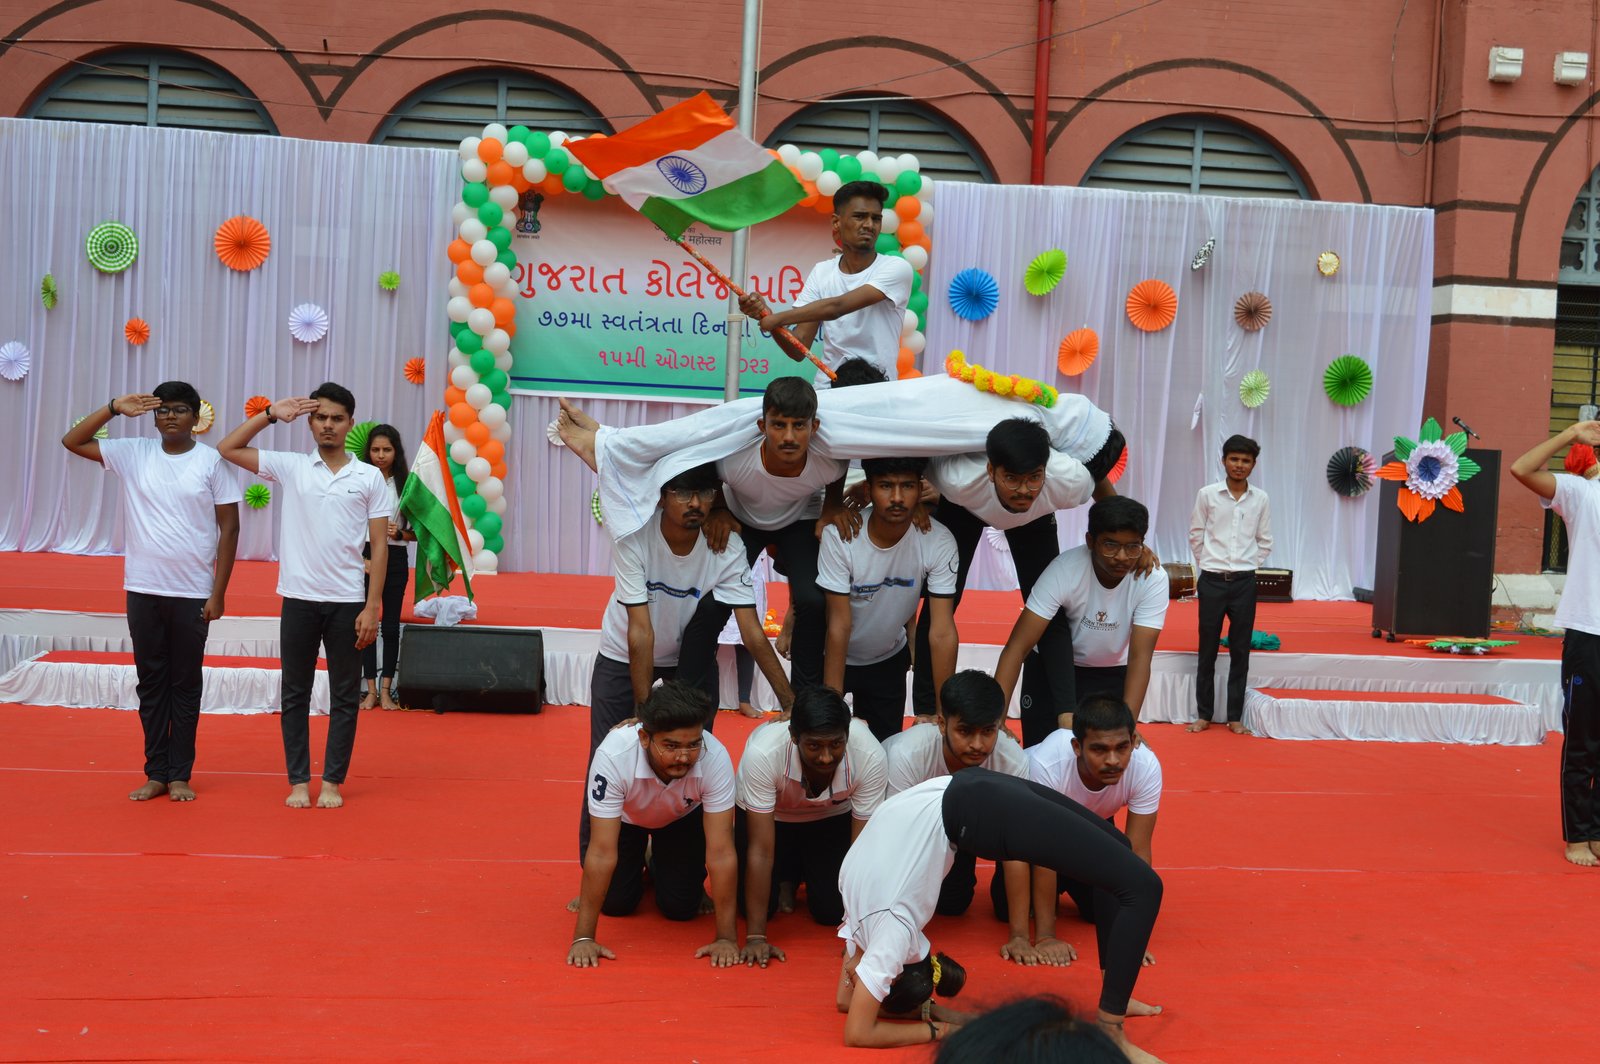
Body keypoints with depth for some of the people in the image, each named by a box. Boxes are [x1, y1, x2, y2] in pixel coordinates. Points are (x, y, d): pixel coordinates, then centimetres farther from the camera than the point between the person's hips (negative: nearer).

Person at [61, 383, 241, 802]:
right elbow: (72, 441, 2)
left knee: (186, 685, 6)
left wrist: (219, 593, -7)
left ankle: (181, 774, 14)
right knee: (151, 682, 8)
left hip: (192, 593, -3)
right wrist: (114, 408, -9)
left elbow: (229, 528, -3)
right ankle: (156, 772, 16)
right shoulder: (133, 454, 4)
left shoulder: (212, 461, -4)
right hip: (143, 590, 3)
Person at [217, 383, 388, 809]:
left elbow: (379, 546, 0)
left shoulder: (370, 478, 1)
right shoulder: (290, 467, 4)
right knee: (295, 694, 6)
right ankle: (298, 781, 15)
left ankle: (332, 782, 14)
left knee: (344, 696, 5)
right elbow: (227, 449, 4)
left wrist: (372, 608, -6)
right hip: (299, 598, 1)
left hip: (347, 602, -1)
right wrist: (271, 414, -4)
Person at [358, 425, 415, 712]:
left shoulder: (405, 485, 2)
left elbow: (416, 532, 4)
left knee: (391, 626, 4)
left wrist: (399, 533, -15)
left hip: (395, 559, 1)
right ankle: (371, 690, 9)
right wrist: (360, 559, -12)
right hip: (364, 557, 0)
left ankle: (386, 690, 10)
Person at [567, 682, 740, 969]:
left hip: (683, 817, 1)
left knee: (680, 907, -8)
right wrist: (583, 937, -38)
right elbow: (602, 853, -40)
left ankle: (662, 868, 25)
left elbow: (721, 852, -35)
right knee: (616, 903, -9)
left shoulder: (715, 758, -40)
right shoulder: (613, 755, -43)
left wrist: (727, 937, -34)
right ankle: (638, 869, 24)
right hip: (625, 816, -1)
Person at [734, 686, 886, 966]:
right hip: (768, 814, -1)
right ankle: (788, 874, 22)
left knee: (831, 911, -9)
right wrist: (756, 936, -32)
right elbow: (760, 850, -34)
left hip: (832, 816, 1)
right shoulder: (762, 753, -41)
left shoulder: (871, 757, -37)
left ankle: (803, 870, 24)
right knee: (759, 907, -11)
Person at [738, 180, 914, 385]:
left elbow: (836, 307, -17)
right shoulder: (822, 272, 8)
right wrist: (765, 315, -13)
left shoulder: (896, 268, -5)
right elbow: (799, 349, 2)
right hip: (825, 390, 3)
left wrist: (777, 318, -13)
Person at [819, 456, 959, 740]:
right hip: (832, 657, -2)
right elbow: (840, 625, -26)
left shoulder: (939, 542, -25)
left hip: (889, 662, 2)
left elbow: (942, 633, -24)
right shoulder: (839, 536, -29)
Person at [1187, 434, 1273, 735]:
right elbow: (1196, 536, 5)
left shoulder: (1260, 499, 2)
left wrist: (1248, 565, 4)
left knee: (1240, 652, 5)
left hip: (1244, 582, 1)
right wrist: (1208, 564, 4)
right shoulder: (1207, 494, -2)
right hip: (1212, 580, -1)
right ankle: (1204, 714, 12)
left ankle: (1235, 717, 12)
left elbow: (1264, 541, 11)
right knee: (1208, 650, 4)